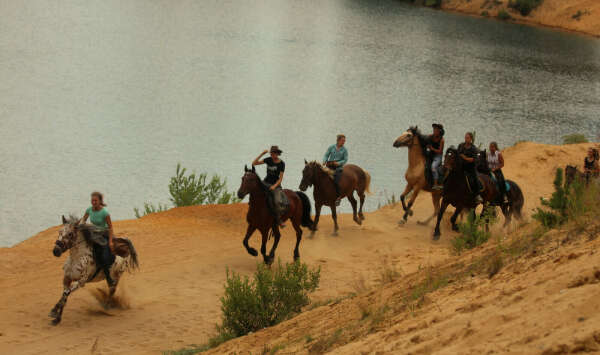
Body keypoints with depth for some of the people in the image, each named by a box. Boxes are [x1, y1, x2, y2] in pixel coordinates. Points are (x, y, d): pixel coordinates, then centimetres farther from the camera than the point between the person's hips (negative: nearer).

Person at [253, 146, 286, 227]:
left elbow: (280, 178, -7)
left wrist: (274, 186, -22)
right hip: (266, 182, 4)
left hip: (276, 185, -4)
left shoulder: (281, 164, -7)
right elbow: (254, 163, 3)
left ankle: (278, 220, -14)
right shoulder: (269, 160, 3)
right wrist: (262, 154, -5)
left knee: (277, 201, -25)